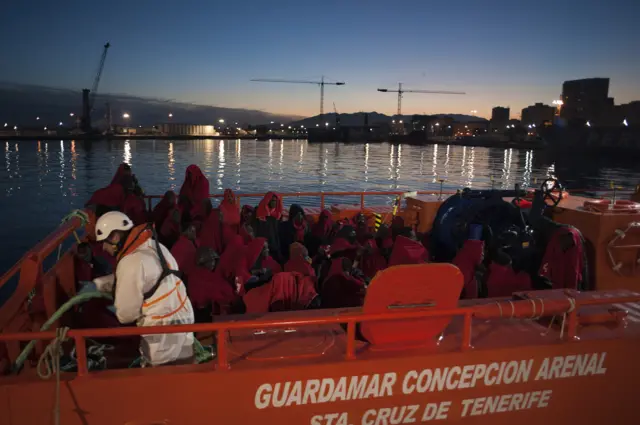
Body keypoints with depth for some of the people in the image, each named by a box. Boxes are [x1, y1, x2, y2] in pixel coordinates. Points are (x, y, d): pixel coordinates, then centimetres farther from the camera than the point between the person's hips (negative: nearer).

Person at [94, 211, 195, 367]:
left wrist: (114, 312, 10)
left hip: (163, 332, -9)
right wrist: (97, 285, 18)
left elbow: (126, 314, -12)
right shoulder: (153, 246, 4)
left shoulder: (131, 263, -22)